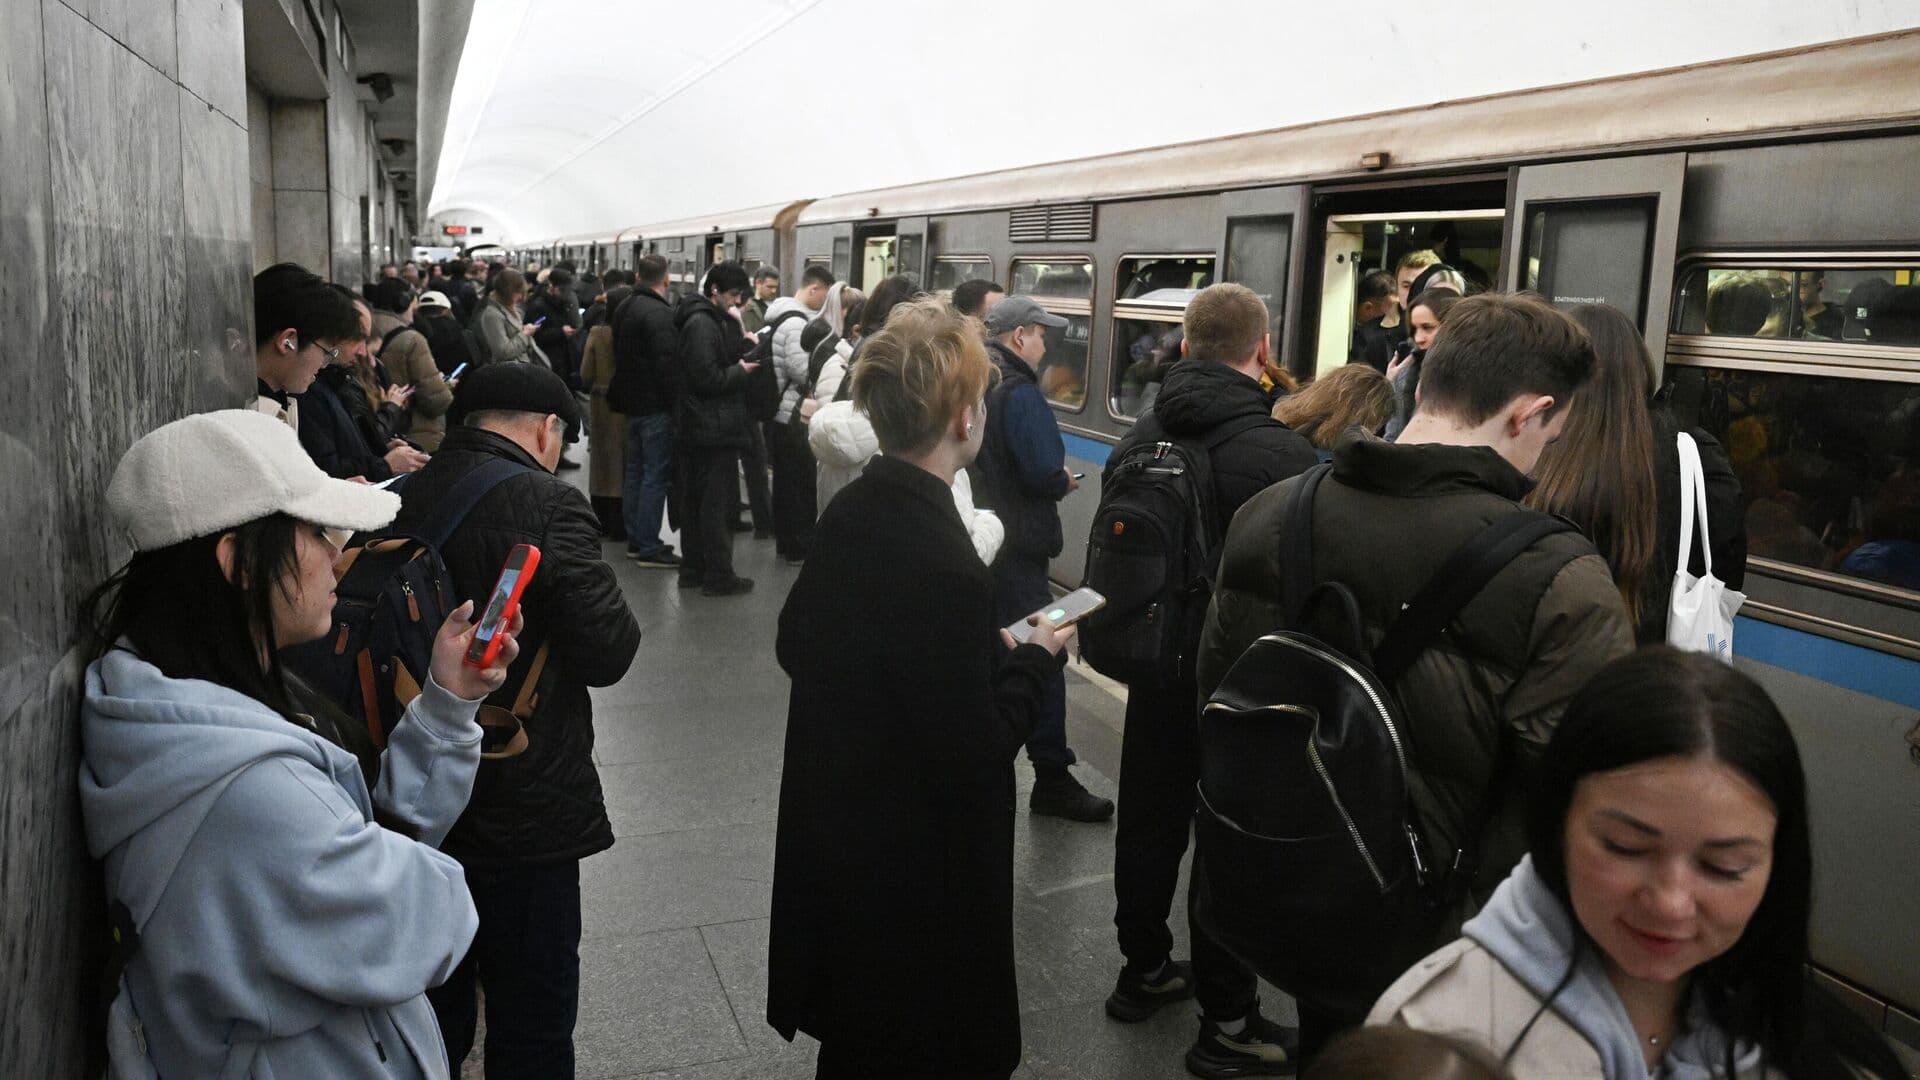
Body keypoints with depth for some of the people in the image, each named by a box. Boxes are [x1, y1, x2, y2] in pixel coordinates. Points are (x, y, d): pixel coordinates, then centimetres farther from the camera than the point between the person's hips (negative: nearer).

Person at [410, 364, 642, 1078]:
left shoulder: (401, 498, 1)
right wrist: (617, 615, 1)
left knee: (433, 1022, 23)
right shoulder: (547, 504, -18)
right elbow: (608, 653, -18)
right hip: (523, 811, -6)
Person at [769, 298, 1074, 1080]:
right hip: (913, 879, -8)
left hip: (834, 837, 8)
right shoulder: (944, 568, -31)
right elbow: (974, 758, -26)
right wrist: (1034, 660, -10)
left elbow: (795, 645, 8)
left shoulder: (851, 511, -5)